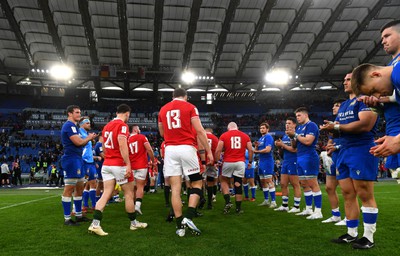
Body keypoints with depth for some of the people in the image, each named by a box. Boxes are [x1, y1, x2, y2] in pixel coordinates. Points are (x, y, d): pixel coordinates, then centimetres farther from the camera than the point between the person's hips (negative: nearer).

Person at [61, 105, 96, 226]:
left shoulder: (74, 126, 20)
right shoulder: (69, 125, -12)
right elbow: (78, 142, -20)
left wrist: (88, 138, 6)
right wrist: (89, 138, -2)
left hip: (78, 159, 11)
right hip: (71, 160, -11)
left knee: (79, 188, 14)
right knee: (69, 189, -6)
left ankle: (79, 215, 23)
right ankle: (67, 218, 0)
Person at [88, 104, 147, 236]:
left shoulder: (107, 126, 15)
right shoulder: (123, 125, -11)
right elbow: (122, 145, -23)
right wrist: (128, 164, -25)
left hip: (106, 165, 7)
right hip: (120, 165, -7)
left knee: (106, 194, 4)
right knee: (129, 194, 6)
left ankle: (95, 224, -6)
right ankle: (134, 223, 19)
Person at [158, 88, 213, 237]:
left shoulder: (163, 110, 16)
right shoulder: (190, 107, 4)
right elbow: (199, 131, -4)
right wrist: (209, 151, -1)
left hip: (170, 150, 3)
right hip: (186, 148, -3)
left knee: (175, 188, 3)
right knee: (197, 183, 10)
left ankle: (180, 226, 5)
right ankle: (188, 217, -4)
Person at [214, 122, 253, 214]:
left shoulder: (224, 135, 3)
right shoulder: (245, 136, 10)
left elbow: (218, 150, -3)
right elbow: (250, 150, 9)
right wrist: (250, 162, 20)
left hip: (228, 162, -2)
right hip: (240, 163, 2)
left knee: (224, 181, 17)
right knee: (238, 184, 7)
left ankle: (228, 202, 1)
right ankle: (238, 208, 12)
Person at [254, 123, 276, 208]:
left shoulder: (268, 137, -9)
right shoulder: (260, 138, 19)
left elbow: (268, 149, -21)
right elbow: (256, 151, 19)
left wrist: (257, 151, -11)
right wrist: (256, 146, -1)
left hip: (267, 162, -9)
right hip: (261, 162, 9)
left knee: (269, 180, -10)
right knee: (263, 181, 12)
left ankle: (273, 201, -7)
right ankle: (266, 200, 21)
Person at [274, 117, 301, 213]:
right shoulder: (284, 136, 15)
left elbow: (295, 149, -20)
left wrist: (282, 145, -15)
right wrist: (278, 145, -1)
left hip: (293, 162, -8)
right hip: (285, 162, 8)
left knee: (295, 185, 0)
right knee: (283, 184, 10)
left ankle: (296, 207, 9)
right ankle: (284, 206, 19)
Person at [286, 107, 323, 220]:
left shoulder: (311, 125, -7)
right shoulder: (299, 127, 19)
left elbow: (308, 141, -21)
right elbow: (294, 146, 20)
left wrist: (295, 134, -12)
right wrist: (292, 137, 1)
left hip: (309, 157, -9)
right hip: (300, 158, 9)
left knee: (313, 184, -7)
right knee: (304, 185, 12)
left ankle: (318, 211, -3)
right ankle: (308, 209, 21)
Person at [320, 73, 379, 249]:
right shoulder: (343, 105, 22)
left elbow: (365, 124, -21)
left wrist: (337, 126, -16)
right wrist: (331, 127, 0)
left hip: (362, 150, -9)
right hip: (344, 151, 9)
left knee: (365, 195, -3)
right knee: (348, 194, 9)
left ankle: (368, 237, 6)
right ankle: (351, 234, 18)